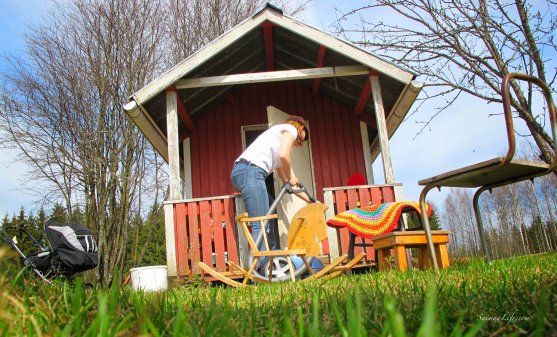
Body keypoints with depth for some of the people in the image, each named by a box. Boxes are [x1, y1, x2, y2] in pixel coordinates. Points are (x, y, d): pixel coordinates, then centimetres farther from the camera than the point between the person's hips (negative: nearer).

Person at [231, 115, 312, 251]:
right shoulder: (291, 129, 11)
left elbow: (286, 182, 33)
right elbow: (283, 155, -12)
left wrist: (311, 200, 36)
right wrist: (291, 177, 7)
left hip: (241, 172, 10)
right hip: (251, 170, -10)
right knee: (260, 226, -12)